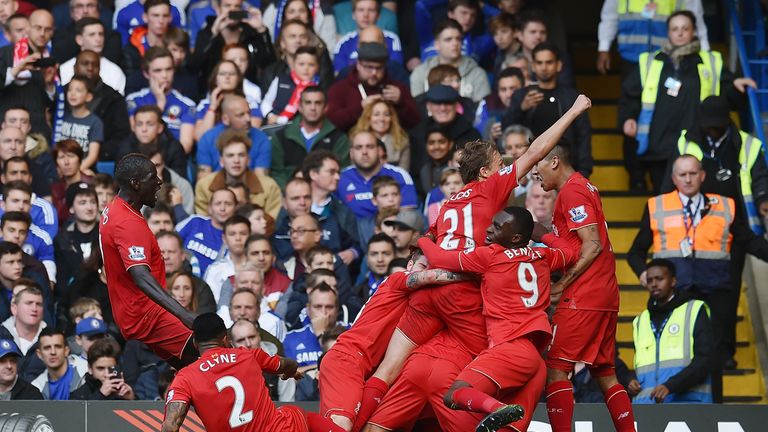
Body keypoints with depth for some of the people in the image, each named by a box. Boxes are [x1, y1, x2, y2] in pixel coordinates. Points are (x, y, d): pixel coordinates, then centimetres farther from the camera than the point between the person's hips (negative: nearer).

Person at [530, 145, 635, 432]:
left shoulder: (571, 191, -10)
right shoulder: (585, 187, 19)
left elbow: (593, 245, -17)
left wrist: (562, 285, -16)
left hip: (582, 297, -10)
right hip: (606, 294, 10)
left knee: (556, 368, -9)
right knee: (605, 373, 11)